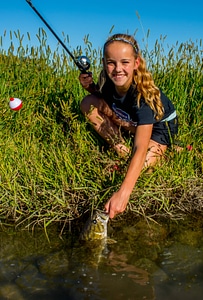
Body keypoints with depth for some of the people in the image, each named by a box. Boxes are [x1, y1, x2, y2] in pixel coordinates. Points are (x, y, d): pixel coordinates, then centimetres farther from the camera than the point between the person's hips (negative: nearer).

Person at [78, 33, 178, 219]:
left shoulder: (144, 94, -40)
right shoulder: (108, 81, -24)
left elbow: (141, 149, -50)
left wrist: (123, 194, -61)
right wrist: (90, 87, -22)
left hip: (161, 124, -5)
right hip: (131, 120, 5)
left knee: (138, 168, -26)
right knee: (88, 104, -16)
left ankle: (168, 149, 5)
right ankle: (123, 153, -10)